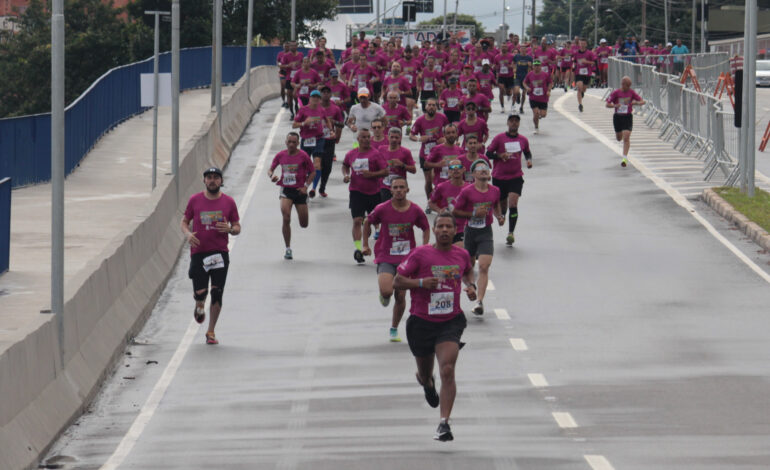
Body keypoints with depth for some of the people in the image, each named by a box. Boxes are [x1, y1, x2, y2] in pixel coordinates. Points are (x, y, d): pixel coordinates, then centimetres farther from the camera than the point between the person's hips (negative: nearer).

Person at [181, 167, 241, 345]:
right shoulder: (195, 200, 3)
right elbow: (184, 221, 11)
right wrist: (188, 234, -10)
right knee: (200, 293, -7)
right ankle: (199, 306, 32)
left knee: (217, 294, -3)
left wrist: (230, 229, -13)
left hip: (220, 253, 0)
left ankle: (211, 332, 10)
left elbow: (237, 227, 10)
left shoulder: (228, 202, 4)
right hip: (198, 252, 0)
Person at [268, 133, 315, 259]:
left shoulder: (303, 156, -6)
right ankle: (288, 249, -8)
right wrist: (272, 176, -12)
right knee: (286, 219, -19)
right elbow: (270, 169, 11)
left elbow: (312, 171, 1)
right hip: (286, 190, 0)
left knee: (304, 225, 4)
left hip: (299, 191, 0)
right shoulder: (280, 155, 1)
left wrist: (306, 186, -10)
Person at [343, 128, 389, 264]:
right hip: (356, 192, 0)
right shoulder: (351, 154, 4)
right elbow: (345, 165, 23)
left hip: (373, 193, 0)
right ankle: (358, 248, -19)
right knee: (357, 220, -14)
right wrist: (346, 175, 3)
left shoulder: (375, 154, -5)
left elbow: (385, 171, -8)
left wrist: (371, 174, -21)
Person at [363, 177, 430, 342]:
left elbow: (426, 228, 12)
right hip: (385, 258, -2)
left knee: (401, 296, 4)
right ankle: (384, 296, 16)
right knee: (386, 291, -24)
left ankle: (394, 329, 24)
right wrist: (365, 245, 8)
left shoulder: (415, 210, -4)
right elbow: (368, 223, 9)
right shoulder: (382, 209, -9)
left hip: (406, 259, 2)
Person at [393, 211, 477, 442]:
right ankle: (426, 381, 58)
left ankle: (444, 424, -19)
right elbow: (397, 281, -6)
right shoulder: (420, 254, -9)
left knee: (447, 370, -19)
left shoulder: (462, 255, 3)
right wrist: (421, 282, -22)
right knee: (425, 373, 17)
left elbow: (468, 272, 26)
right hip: (421, 322, 0)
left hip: (451, 321, 0)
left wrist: (471, 286, 5)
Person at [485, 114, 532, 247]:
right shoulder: (499, 138, -4)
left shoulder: (523, 140, 5)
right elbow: (488, 153, -3)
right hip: (499, 177, 0)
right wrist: (501, 155, -20)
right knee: (502, 205, 10)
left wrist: (529, 160, 3)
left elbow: (527, 152, 24)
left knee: (513, 203, -16)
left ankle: (511, 233, -16)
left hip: (516, 177, 0)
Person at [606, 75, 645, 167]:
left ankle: (625, 158, -15)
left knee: (626, 137, -14)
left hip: (628, 117, -1)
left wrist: (637, 103, -25)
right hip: (618, 117, 1)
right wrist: (615, 105, -29)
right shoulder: (616, 93, -7)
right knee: (619, 138, 12)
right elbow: (607, 104, -8)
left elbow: (642, 101, -1)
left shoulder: (631, 92, -3)